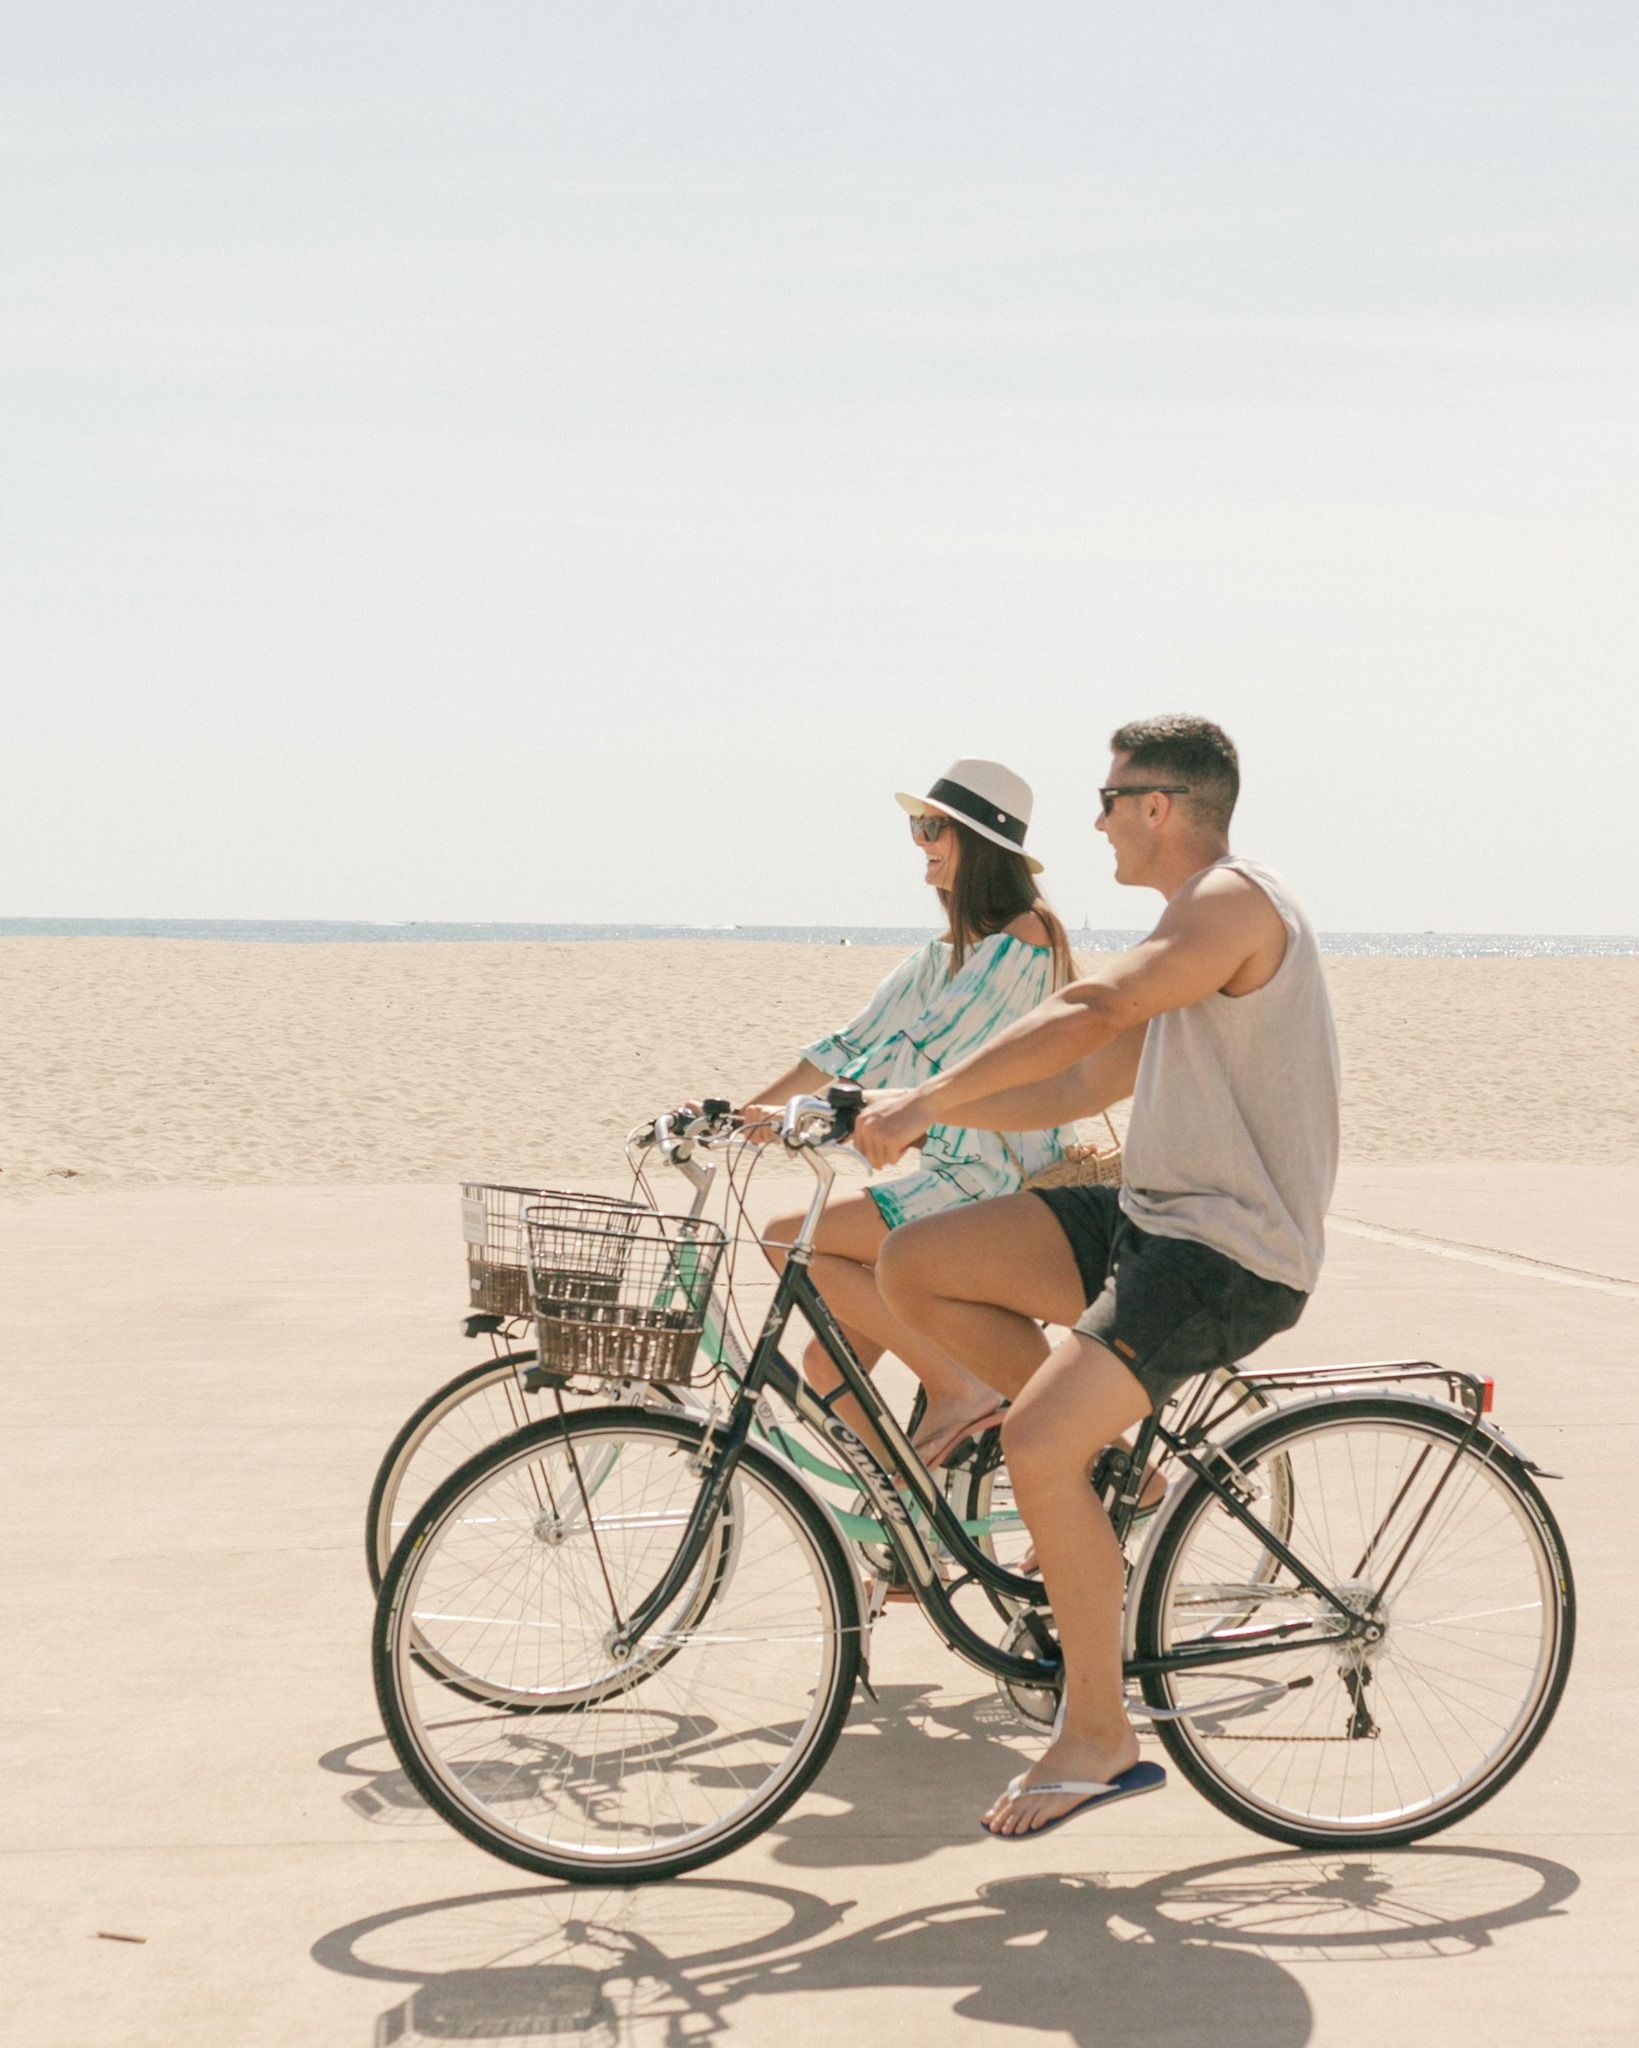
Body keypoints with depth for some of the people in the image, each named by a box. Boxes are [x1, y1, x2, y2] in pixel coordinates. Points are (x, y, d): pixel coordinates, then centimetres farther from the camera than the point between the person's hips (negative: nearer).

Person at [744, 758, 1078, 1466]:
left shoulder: (1023, 939, -13)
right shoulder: (950, 950, 16)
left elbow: (918, 1051, -21)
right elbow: (857, 1042, 12)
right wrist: (743, 1109, 2)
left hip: (996, 1186, -9)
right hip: (955, 1175, 9)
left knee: (790, 1240, -17)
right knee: (828, 1363, 2)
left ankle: (959, 1388, -14)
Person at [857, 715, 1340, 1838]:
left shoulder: (1232, 901, -13)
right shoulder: (1201, 927, 20)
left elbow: (1089, 1018, -25)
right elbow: (1083, 1085, 21)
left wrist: (928, 1099, -21)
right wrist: (928, 1112, 13)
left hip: (1228, 1253, -10)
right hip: (1153, 1217, 10)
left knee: (1039, 1447, -23)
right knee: (913, 1269, 1)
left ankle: (1100, 1733, -9)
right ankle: (1108, 1461, 10)